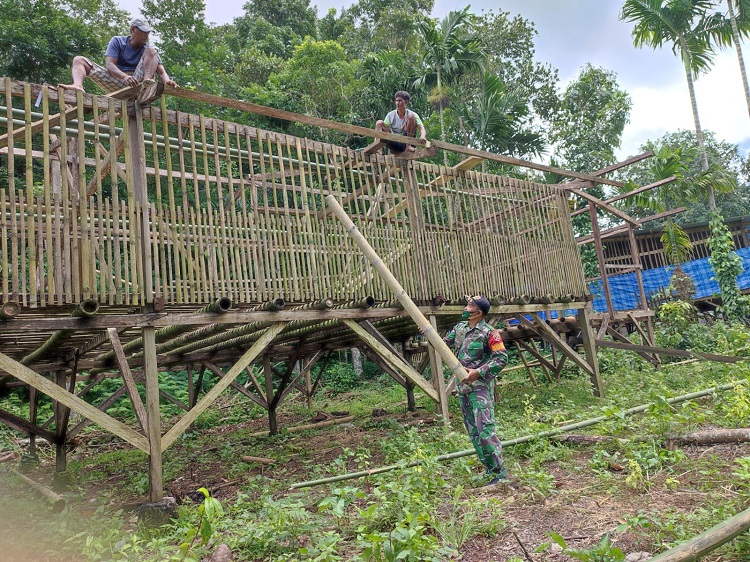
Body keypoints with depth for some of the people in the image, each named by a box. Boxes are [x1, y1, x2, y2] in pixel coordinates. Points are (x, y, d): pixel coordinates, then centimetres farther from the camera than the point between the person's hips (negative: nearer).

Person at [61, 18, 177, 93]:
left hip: (137, 82, -1)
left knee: (151, 51, -10)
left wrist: (167, 81, -30)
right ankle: (78, 86, -43)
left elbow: (161, 71, -3)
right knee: (79, 60, -9)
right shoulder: (117, 41, 7)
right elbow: (110, 65, -8)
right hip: (116, 82, 1)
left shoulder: (147, 48, 10)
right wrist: (124, 76, -32)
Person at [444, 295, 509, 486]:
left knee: (485, 430, -12)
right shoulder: (460, 327, 9)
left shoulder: (488, 333, -13)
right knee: (473, 431, 12)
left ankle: (500, 471, 1)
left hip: (480, 387, -8)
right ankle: (490, 469, 22)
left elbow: (502, 358, -15)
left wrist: (479, 372, -21)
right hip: (463, 386, 8)